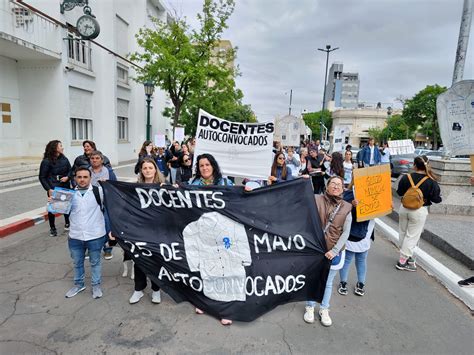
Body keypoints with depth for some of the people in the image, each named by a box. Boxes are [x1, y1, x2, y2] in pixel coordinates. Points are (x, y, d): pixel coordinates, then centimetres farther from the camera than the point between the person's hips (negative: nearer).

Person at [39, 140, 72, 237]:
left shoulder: (64, 159, 1)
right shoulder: (46, 161, -10)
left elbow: (70, 170, 11)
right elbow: (42, 177, -7)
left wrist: (67, 177, -11)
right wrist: (48, 189, -14)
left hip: (65, 187, 4)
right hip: (53, 189, -4)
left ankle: (67, 223, 34)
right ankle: (52, 228, 21)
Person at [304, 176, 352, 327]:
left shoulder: (346, 208, -3)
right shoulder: (317, 200, -7)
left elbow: (346, 232, -4)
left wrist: (334, 250, -11)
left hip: (333, 251, 1)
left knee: (328, 283, 17)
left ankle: (324, 310, 37)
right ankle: (310, 307, 35)